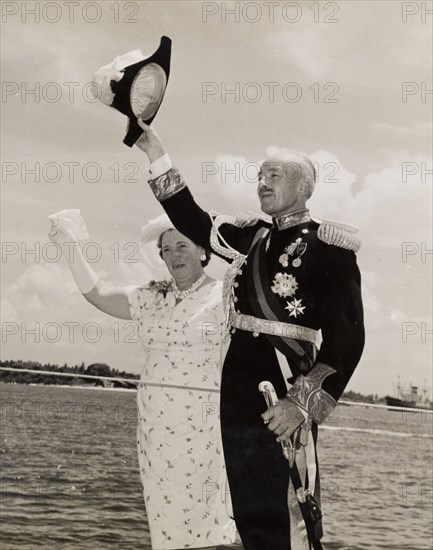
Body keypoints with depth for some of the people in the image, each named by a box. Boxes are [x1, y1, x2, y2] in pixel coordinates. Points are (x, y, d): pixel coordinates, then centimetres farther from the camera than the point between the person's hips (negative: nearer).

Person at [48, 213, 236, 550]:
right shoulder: (154, 298, 12)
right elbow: (97, 294, 10)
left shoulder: (224, 297, -3)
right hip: (155, 425, 5)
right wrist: (69, 247, 1)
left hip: (203, 425, -5)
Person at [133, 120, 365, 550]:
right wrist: (154, 152, 16)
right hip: (237, 398, 6)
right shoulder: (252, 237, 13)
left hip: (282, 405, -6)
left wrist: (304, 404, -19)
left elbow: (346, 337, -11)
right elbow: (194, 222, 22)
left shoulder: (328, 247, -5)